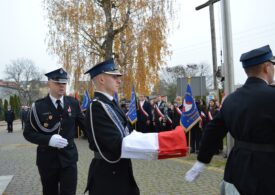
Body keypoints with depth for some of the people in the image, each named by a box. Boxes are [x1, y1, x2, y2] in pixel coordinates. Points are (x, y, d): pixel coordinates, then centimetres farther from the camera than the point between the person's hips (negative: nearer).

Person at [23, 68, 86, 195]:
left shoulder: (73, 103, 0)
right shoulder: (38, 106, -8)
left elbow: (84, 123, 6)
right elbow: (28, 132, -7)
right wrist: (49, 139, -22)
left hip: (69, 156, 1)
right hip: (47, 158, -1)